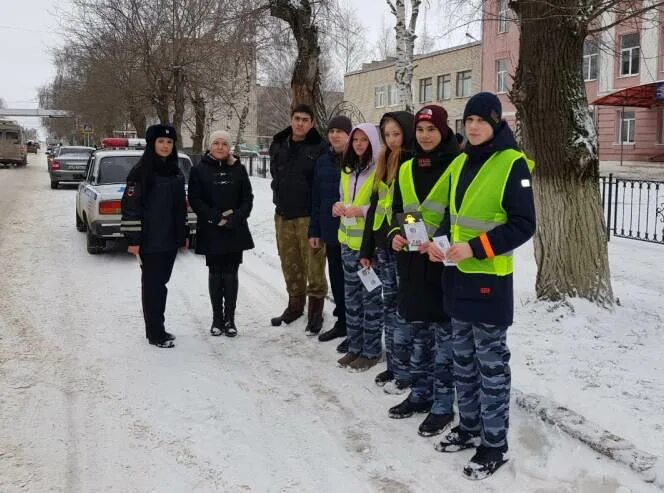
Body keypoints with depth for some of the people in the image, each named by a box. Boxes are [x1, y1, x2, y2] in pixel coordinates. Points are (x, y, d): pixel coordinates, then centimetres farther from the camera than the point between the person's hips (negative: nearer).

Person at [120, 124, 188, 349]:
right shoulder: (141, 172, -9)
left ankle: (157, 329, 23)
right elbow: (130, 206, -13)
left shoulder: (176, 173, 12)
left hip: (170, 238, 6)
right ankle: (155, 334, 8)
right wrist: (133, 239, -16)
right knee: (152, 284, 1)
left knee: (161, 282, 13)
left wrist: (183, 234, 16)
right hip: (150, 240, -6)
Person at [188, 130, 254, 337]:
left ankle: (230, 319, 10)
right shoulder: (199, 170, 1)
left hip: (235, 231, 1)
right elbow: (195, 200, -4)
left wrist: (236, 218, -12)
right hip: (211, 232, -1)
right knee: (215, 274, 5)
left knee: (231, 274, 3)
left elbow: (247, 198, 4)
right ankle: (217, 318, 13)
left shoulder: (238, 169, 6)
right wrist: (216, 217, -14)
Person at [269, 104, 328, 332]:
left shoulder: (319, 149, -7)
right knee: (290, 264, 13)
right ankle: (295, 304, 26)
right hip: (283, 215, 6)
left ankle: (316, 307, 7)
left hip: (309, 216, -5)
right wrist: (281, 198, 14)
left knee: (313, 264, -5)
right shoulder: (278, 147, 10)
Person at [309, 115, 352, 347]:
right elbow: (316, 199, 11)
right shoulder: (323, 162, 9)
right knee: (336, 277, 14)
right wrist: (314, 231, 10)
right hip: (330, 230, 6)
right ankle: (342, 321, 28)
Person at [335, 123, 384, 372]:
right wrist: (339, 207, 1)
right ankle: (355, 347, 25)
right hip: (348, 241, 8)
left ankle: (371, 351, 11)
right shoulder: (348, 169, 13)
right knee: (352, 296, 14)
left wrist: (361, 211, -23)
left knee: (371, 297, 0)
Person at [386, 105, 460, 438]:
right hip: (411, 264, 6)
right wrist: (395, 235, 1)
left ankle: (443, 405, 15)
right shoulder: (406, 170, 12)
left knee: (443, 337, 2)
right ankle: (420, 394, 29)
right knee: (409, 334, 13)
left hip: (444, 265, -6)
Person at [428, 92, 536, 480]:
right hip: (458, 275, 7)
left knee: (491, 363, 1)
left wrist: (476, 248, -21)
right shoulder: (461, 162, 10)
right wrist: (438, 241, -1)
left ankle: (495, 443, 13)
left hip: (490, 278, -7)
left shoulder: (513, 164, -12)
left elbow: (524, 225, -14)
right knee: (464, 358, 16)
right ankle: (469, 427, 30)